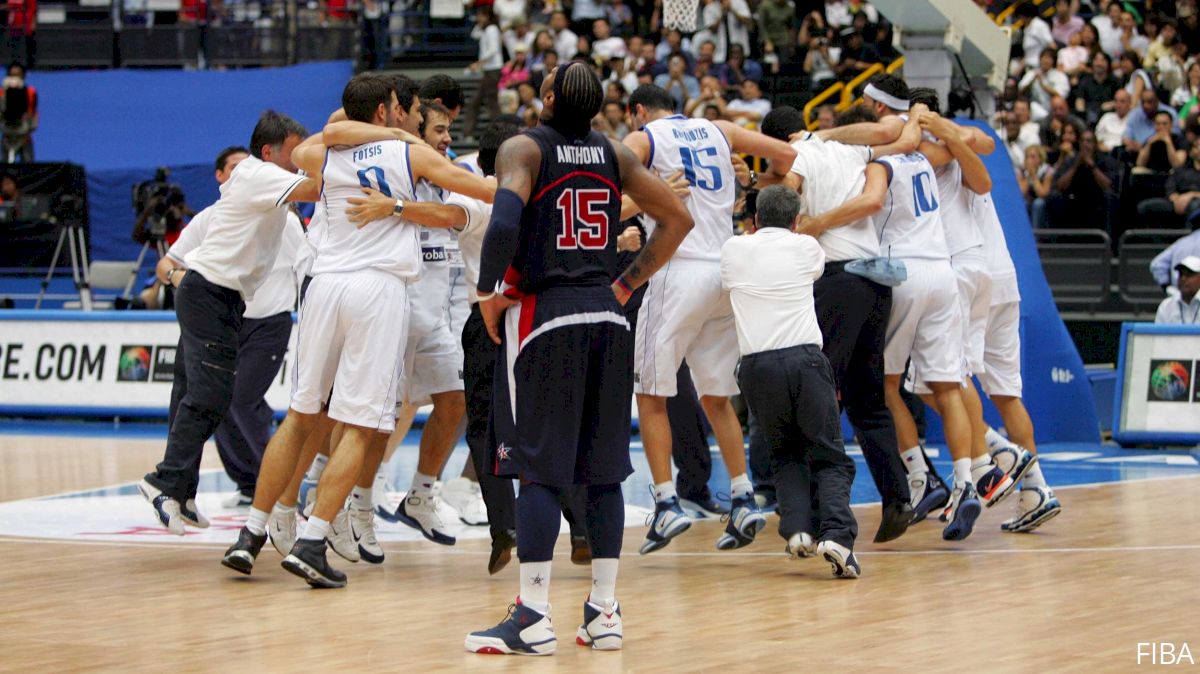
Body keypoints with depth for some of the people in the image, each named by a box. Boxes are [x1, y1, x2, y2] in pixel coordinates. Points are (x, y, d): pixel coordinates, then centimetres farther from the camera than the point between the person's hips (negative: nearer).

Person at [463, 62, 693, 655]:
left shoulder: (524, 149, -6)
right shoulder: (614, 154, 10)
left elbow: (505, 218, -23)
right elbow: (678, 219, 12)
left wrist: (489, 292, -10)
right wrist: (627, 284, 15)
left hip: (543, 314, -5)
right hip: (606, 317, 5)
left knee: (540, 469, -4)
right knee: (603, 470, 9)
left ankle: (533, 616, -6)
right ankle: (603, 612, 11)